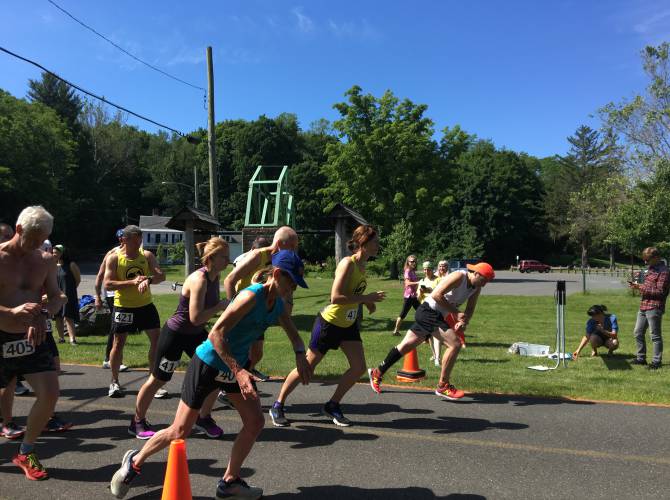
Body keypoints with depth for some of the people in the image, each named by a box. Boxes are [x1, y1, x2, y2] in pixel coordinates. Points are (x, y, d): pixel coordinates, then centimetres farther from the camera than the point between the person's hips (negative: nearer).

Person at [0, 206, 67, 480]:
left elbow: (56, 296, 5)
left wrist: (43, 313, -16)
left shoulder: (45, 261, 4)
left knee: (49, 394, -6)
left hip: (31, 338, 3)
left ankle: (25, 452, 14)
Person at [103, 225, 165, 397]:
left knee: (157, 340, 0)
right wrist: (132, 282, -26)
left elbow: (161, 275, -11)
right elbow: (108, 284, -14)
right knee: (118, 343, 3)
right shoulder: (114, 258, -7)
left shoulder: (147, 255, 0)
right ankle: (114, 382, 20)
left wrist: (148, 280, -33)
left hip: (146, 305, 3)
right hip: (123, 306, -2)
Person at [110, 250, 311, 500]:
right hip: (207, 364, -8)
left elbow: (294, 336, 13)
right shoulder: (252, 296, -27)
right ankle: (134, 461, 29)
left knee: (255, 422, 2)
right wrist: (238, 371, -35)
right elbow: (215, 334, -31)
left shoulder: (278, 304, -2)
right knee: (179, 431, 2)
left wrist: (300, 355, -8)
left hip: (236, 366, 8)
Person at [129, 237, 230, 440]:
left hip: (196, 334, 8)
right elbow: (196, 318, -32)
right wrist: (221, 306, -25)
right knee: (158, 380, 8)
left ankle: (204, 418, 20)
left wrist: (226, 306, -5)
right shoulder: (199, 279, -28)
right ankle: (137, 422, 28)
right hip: (175, 334, -8)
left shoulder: (215, 276, -3)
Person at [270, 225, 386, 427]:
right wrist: (366, 298, -26)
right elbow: (335, 297, -30)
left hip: (349, 324, 8)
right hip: (329, 323, -8)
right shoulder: (347, 263, -22)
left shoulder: (362, 265, 4)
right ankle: (277, 406, 19)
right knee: (307, 367, 2)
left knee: (359, 368, 1)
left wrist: (366, 301, 2)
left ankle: (333, 406, 19)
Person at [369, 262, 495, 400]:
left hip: (437, 316, 9)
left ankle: (377, 373, 25)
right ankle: (443, 386, -5)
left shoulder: (476, 288, 6)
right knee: (455, 344, -17)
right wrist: (456, 313, -24)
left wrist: (463, 321, -7)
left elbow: (470, 309, 13)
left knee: (406, 346, 14)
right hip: (428, 312, -9)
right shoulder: (459, 277, -20)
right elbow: (436, 295, -26)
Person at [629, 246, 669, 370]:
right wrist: (638, 286, 5)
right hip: (644, 306, 9)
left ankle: (657, 361, 9)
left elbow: (660, 291, -17)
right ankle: (641, 358, 25)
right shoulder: (651, 268, 16)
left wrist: (642, 288, -18)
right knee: (638, 333, 14)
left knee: (655, 336, 0)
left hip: (654, 307, -9)